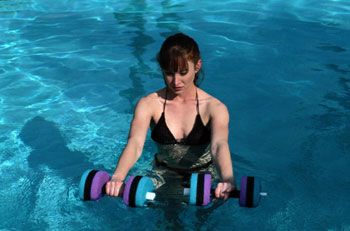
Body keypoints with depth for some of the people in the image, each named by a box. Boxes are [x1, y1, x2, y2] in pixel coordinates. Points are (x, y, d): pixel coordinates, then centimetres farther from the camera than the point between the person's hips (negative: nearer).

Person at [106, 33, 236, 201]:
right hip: (165, 173, 2)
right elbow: (135, 143, -27)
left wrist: (227, 180, -54)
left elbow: (219, 144, -32)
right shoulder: (148, 104, -11)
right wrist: (118, 177, -48)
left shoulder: (214, 107, -14)